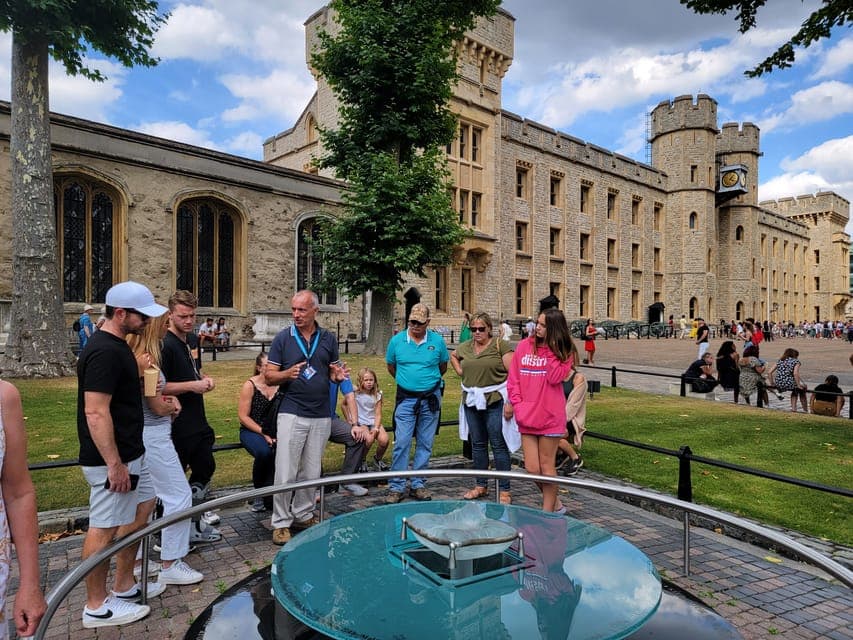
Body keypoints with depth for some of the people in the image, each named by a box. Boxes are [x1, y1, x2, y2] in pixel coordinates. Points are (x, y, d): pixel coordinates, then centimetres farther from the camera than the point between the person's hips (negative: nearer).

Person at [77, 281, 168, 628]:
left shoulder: (117, 346, 10)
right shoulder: (104, 352, -22)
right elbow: (95, 412, -26)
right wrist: (114, 464, -24)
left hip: (131, 453, 10)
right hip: (111, 460, -10)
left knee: (142, 508, 19)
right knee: (104, 529, 3)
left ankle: (124, 585, 33)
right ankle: (97, 606, 19)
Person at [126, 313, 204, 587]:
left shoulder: (135, 354, 7)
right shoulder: (146, 358, -22)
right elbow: (158, 408, -17)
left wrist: (167, 400, 4)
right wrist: (172, 405, 4)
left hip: (141, 435, 10)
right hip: (153, 436, -10)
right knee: (179, 496, -1)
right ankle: (170, 564, 8)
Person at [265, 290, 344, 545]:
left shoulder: (328, 339, 6)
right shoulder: (283, 338, -1)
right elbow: (269, 376, -1)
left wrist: (338, 376, -9)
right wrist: (287, 374, -22)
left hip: (321, 416, 3)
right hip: (292, 414, -3)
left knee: (311, 473, 13)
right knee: (285, 474, -1)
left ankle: (303, 515, 29)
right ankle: (281, 522, 15)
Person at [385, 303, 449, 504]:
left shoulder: (437, 341, -4)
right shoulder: (397, 340, -3)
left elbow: (443, 367, 12)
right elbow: (390, 366, 12)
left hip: (431, 398, 1)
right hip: (406, 398, -1)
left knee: (425, 444, 9)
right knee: (401, 444, -3)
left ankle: (418, 485, 20)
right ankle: (396, 487, 7)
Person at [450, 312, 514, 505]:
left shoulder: (501, 345, -6)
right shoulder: (464, 347, 10)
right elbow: (452, 356, 31)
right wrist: (460, 371, 13)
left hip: (495, 400, -5)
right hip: (471, 401, 5)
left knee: (499, 445, -1)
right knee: (477, 444, 14)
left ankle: (504, 490, 9)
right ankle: (481, 485, 27)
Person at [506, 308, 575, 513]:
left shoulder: (562, 351, 0)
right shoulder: (524, 346, 4)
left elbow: (555, 377, -16)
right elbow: (514, 377, 6)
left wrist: (552, 350, -14)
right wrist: (515, 401, -3)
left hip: (550, 415, -3)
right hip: (527, 414, 3)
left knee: (546, 465, 6)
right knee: (532, 468, 5)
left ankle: (548, 510, 22)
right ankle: (555, 504, 28)